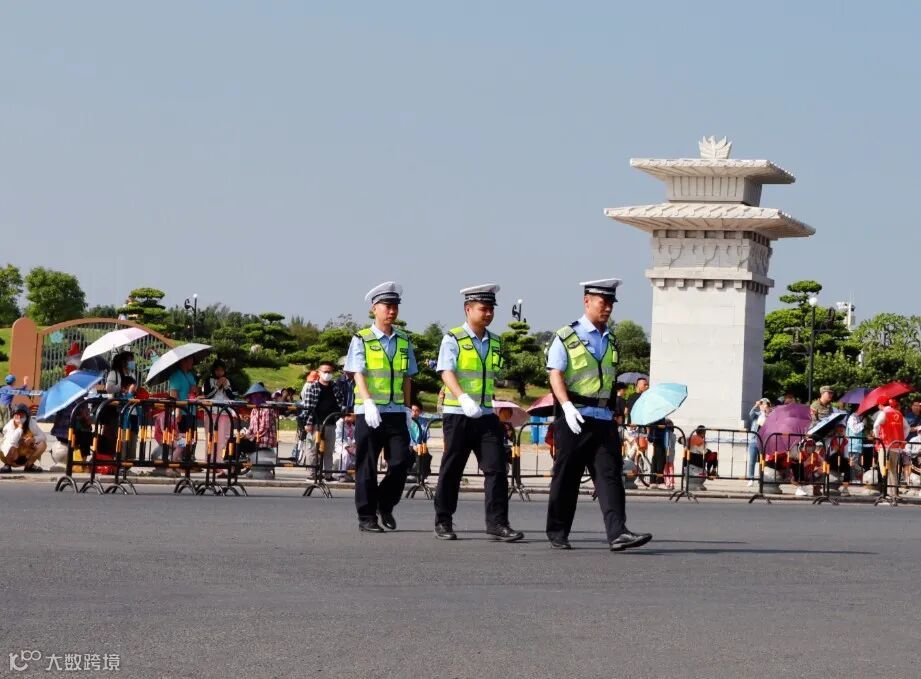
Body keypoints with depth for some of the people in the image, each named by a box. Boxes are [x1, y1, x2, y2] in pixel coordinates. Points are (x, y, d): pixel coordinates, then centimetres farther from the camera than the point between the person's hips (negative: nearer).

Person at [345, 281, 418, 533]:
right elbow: (358, 374, -10)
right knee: (367, 466, 1)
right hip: (368, 412, -4)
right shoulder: (361, 340, -1)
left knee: (400, 461, -5)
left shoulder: (403, 341, 12)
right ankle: (366, 517, 8)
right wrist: (368, 403, -24)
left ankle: (386, 506, 17)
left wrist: (407, 408, 12)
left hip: (396, 411, 4)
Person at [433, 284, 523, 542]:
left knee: (496, 468, -6)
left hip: (487, 414, 5)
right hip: (458, 414, -5)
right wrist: (463, 398, -34)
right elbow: (446, 372, -18)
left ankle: (497, 523, -6)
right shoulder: (453, 339, -5)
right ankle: (443, 522, 15)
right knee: (451, 470, 4)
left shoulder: (495, 343, 13)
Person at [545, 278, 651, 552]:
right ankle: (557, 533, 15)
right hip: (574, 417, -5)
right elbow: (555, 374, -9)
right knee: (566, 477, 3)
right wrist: (567, 406, -23)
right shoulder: (567, 337, -1)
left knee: (610, 473, -7)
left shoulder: (610, 341, 18)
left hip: (603, 418, 5)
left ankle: (617, 533, -17)